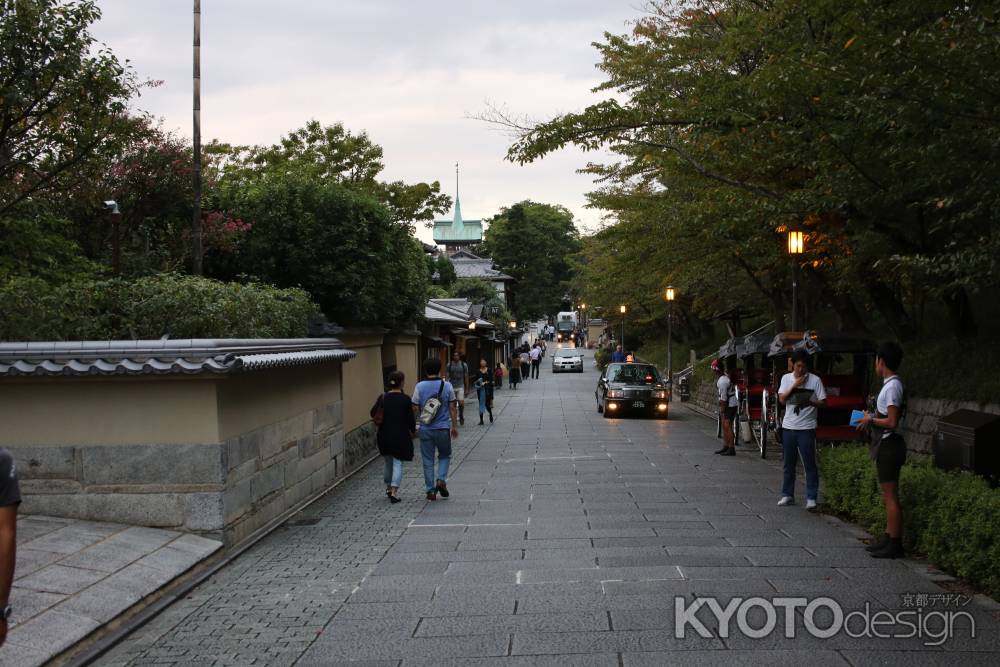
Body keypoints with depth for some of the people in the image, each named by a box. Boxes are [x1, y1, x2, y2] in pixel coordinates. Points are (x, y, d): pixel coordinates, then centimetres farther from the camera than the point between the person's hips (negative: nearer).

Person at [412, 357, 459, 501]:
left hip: (425, 429, 0)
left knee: (428, 461, 9)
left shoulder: (419, 386, -5)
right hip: (443, 428, 0)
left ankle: (431, 491, 10)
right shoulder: (447, 385, -4)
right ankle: (441, 480, -1)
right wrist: (454, 426, 8)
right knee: (445, 456, 20)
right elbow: (453, 407, -1)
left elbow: (415, 409, -4)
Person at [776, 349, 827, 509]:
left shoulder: (815, 380, -1)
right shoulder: (786, 378, 7)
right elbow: (781, 399, -2)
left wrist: (810, 401, -20)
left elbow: (823, 402, -1)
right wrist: (795, 385, -11)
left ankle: (811, 498, 2)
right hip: (788, 427, 3)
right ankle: (788, 495, 19)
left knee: (810, 464, -2)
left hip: (806, 428, -3)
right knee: (789, 464, 10)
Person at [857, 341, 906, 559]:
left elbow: (892, 422, -23)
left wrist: (870, 420, -10)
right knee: (888, 494, 16)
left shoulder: (892, 387, -18)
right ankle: (888, 538, 24)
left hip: (889, 445, -11)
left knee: (890, 496, -6)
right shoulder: (891, 384, 12)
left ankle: (895, 544, -2)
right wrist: (872, 417, 13)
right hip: (886, 445, 11)